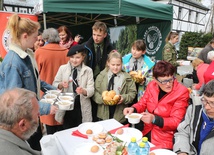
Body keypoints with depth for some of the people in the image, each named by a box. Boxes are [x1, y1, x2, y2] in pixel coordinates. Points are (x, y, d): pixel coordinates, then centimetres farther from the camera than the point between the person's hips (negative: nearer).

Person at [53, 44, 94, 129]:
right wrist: (61, 85, -18)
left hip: (82, 108, -1)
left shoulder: (88, 70, -1)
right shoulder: (62, 68, 2)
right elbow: (54, 85, 4)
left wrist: (83, 91, -29)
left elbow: (91, 90, -8)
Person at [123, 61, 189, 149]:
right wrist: (133, 109, -11)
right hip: (146, 132, 4)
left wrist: (154, 119, -28)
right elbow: (142, 103, 11)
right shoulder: (152, 85, -1)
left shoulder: (181, 92, -12)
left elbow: (176, 122, -13)